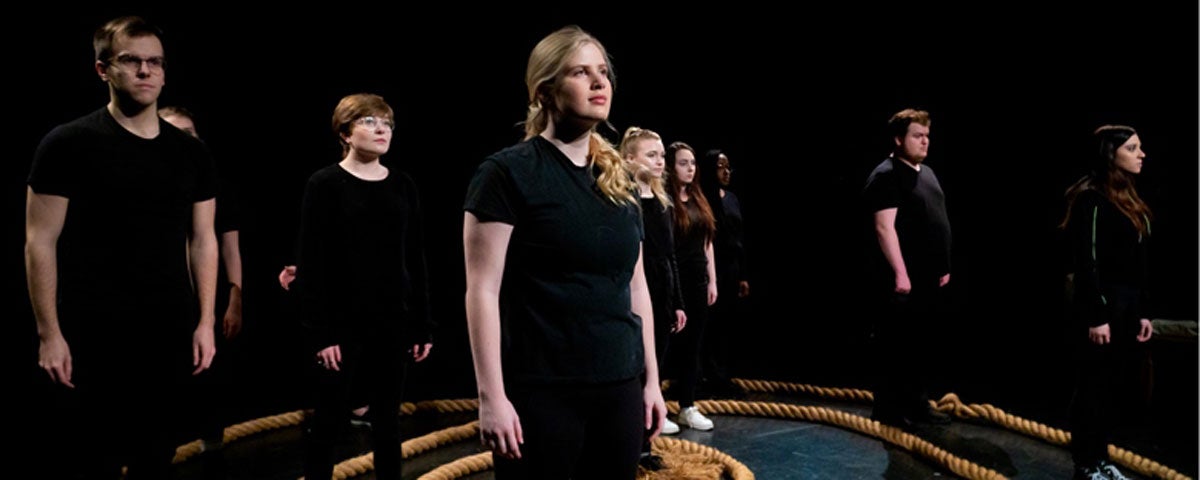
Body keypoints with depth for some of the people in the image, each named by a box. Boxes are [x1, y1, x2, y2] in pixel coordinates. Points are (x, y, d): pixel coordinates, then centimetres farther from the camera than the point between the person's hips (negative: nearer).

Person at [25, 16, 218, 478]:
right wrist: (49, 333, -10)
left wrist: (205, 322, 5)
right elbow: (41, 241, -6)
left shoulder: (190, 153, 7)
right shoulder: (67, 144, -5)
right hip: (91, 336, -4)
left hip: (171, 334, 4)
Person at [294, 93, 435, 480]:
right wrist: (320, 332, -14)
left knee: (388, 418, 11)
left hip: (393, 322, 4)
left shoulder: (403, 186, 7)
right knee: (330, 418, 5)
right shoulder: (324, 184, -4)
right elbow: (311, 266, -8)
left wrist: (423, 325, 5)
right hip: (343, 323, -4)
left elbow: (415, 261, 9)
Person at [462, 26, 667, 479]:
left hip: (619, 386, 6)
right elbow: (483, 291, -12)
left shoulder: (618, 179, 11)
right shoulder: (508, 173, -8)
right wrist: (492, 396, -15)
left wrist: (651, 377, 13)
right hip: (541, 391, -6)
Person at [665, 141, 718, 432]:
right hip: (674, 281, -7)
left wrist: (712, 280, 11)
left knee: (693, 345, 9)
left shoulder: (699, 200, 13)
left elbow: (707, 243, 15)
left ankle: (688, 407, 16)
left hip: (698, 281, 7)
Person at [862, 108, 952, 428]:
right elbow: (885, 227, -19)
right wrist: (900, 273, -22)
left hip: (929, 277, 9)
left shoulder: (927, 173, 17)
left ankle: (917, 403, 24)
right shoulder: (886, 175, -12)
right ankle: (888, 409, 6)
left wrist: (944, 266, 20)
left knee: (922, 343, 14)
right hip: (904, 279, -9)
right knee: (895, 345, -2)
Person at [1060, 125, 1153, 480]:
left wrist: (1143, 312, 14)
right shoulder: (1092, 198, -12)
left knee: (1121, 387, 12)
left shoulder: (1129, 198, 15)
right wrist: (1096, 315, -18)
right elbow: (1088, 262, -16)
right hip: (1103, 308, -9)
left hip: (1128, 308, 9)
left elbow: (1138, 265, 17)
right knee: (1095, 388, 0)